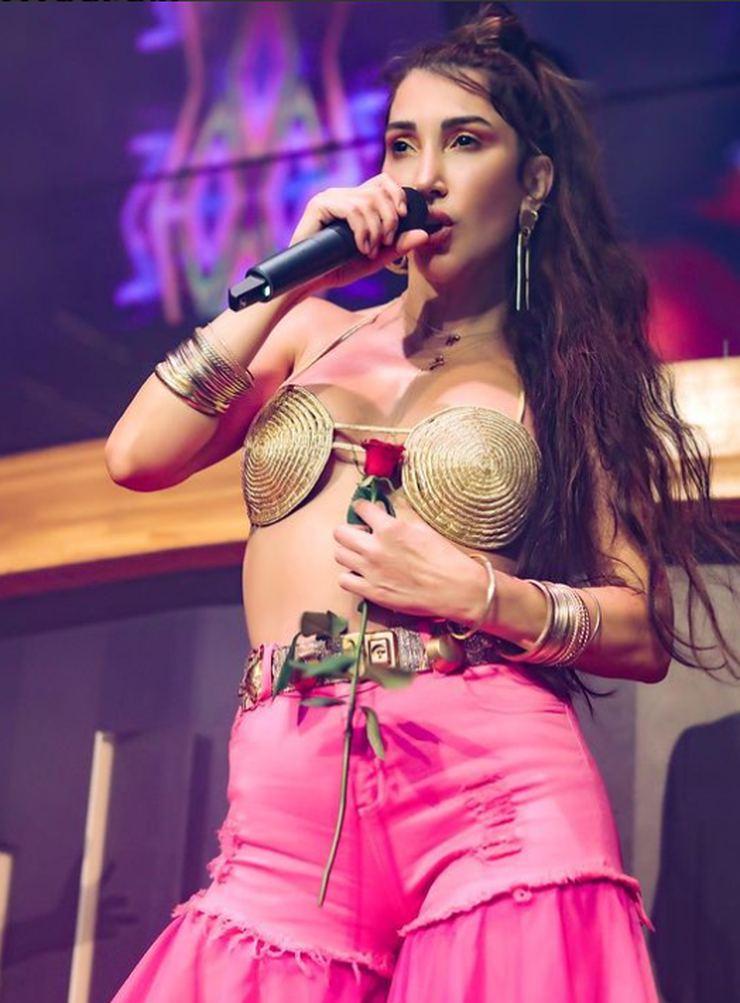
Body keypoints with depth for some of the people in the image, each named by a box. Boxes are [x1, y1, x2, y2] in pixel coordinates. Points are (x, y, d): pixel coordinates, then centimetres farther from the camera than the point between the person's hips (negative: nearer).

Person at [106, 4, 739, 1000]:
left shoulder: (568, 376, 11)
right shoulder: (312, 334, 18)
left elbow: (645, 634, 6)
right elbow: (137, 457, 3)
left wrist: (475, 592, -8)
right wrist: (291, 279, 3)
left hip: (497, 784, -2)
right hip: (286, 811, 2)